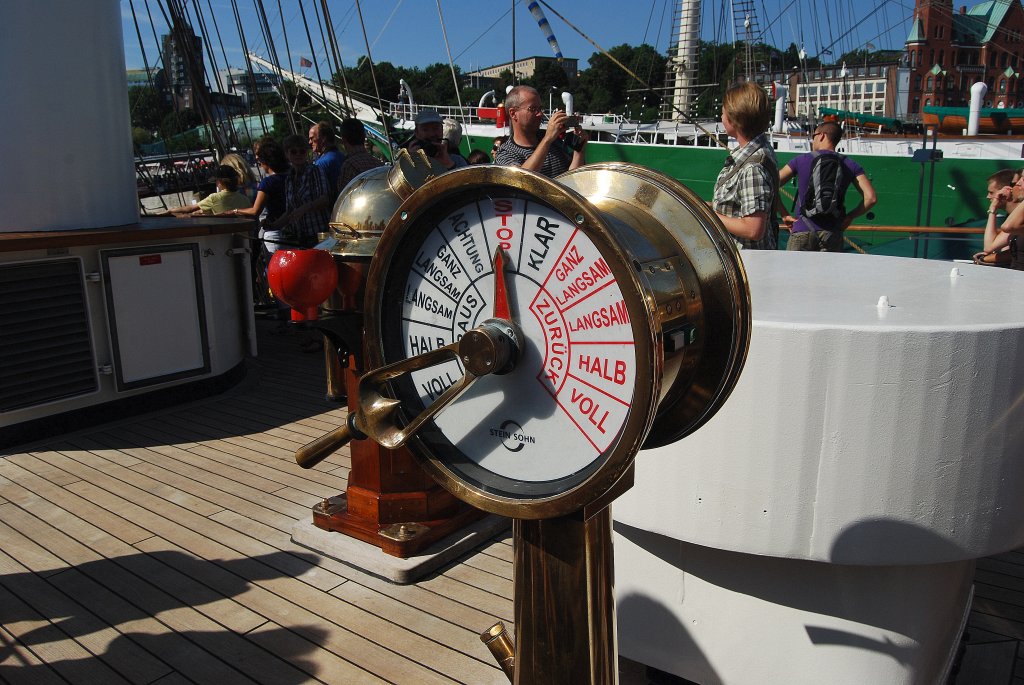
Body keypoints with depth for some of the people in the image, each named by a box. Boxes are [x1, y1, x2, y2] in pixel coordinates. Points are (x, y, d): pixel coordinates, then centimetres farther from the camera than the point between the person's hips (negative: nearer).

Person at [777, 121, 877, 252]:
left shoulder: (802, 160, 4)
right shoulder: (850, 165, 7)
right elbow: (871, 198, -3)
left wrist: (784, 214, 3)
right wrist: (850, 217, 10)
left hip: (802, 232, -1)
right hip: (832, 235, 1)